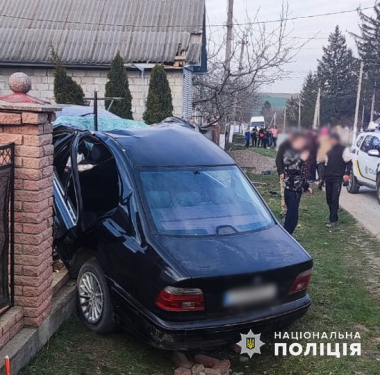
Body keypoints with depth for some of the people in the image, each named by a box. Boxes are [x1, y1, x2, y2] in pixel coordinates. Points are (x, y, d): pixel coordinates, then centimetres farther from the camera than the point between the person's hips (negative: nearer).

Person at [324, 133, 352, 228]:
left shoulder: (344, 149, -4)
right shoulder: (329, 150, 16)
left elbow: (349, 163, -4)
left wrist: (347, 174, -16)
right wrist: (323, 176, 17)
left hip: (338, 178, -7)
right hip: (328, 177, 7)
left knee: (334, 199, -11)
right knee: (329, 199, 8)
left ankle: (333, 220, -10)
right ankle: (334, 217, 19)